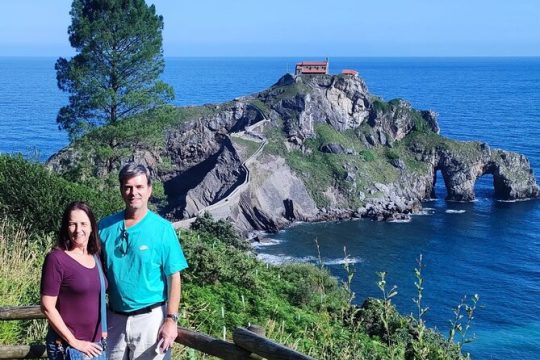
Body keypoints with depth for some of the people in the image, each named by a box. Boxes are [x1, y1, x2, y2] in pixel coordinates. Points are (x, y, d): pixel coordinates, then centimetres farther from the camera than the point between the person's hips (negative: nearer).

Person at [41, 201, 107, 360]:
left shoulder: (95, 257, 5)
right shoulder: (56, 259, -12)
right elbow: (47, 307, -14)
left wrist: (103, 330, 5)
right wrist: (74, 342, -13)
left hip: (96, 345, 6)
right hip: (67, 347, -5)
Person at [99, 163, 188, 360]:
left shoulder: (162, 228, -10)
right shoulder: (106, 226, 0)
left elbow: (174, 278, -8)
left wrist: (171, 319, -13)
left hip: (150, 318, -3)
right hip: (114, 317, 3)